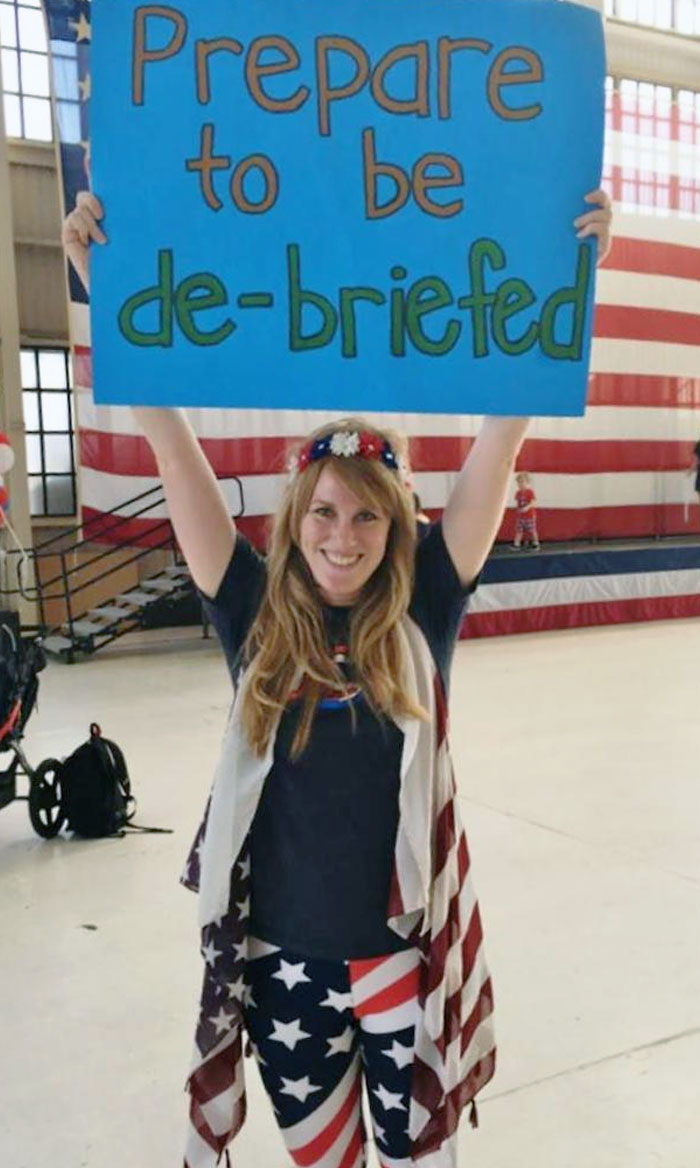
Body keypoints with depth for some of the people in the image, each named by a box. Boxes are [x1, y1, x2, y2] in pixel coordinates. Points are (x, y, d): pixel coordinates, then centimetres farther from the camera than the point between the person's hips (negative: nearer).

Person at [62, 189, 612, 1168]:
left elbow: (504, 434, -14)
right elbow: (171, 443, -11)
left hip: (407, 949, -1)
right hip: (281, 955, 1)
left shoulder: (423, 612, -9)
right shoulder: (257, 619, -8)